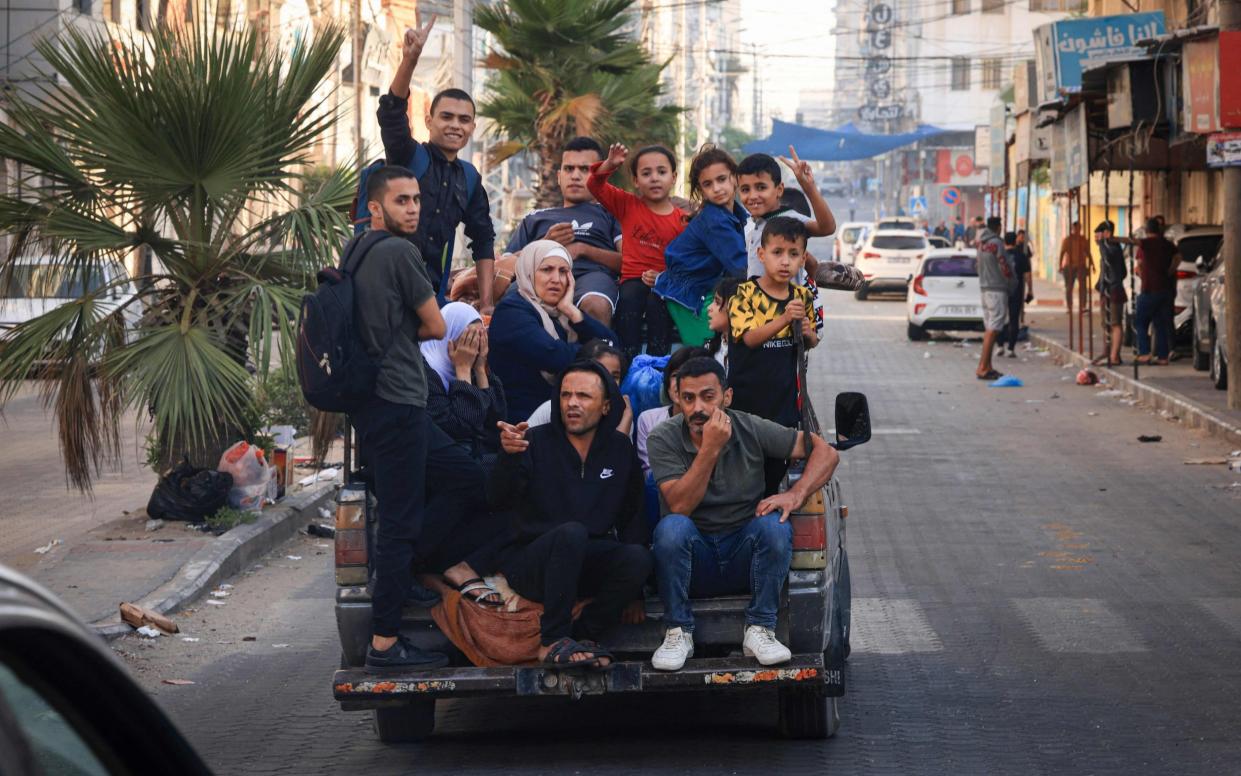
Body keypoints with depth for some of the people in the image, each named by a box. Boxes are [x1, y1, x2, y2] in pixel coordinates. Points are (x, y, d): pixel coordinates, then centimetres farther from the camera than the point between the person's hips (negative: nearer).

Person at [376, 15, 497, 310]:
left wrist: (486, 303, 7)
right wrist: (410, 60, -35)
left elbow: (483, 240, 17)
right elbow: (391, 114, -20)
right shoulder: (409, 157, -1)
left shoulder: (468, 177, 13)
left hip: (434, 295, 6)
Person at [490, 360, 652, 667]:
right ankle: (552, 641, -30)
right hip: (530, 561, -3)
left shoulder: (620, 449, 9)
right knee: (572, 532, -36)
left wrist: (631, 591, 0)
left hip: (587, 564, 3)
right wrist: (509, 456, -34)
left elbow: (633, 515, 9)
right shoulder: (537, 442, -2)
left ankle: (583, 636, -16)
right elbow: (498, 500, -13)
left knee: (638, 558, -28)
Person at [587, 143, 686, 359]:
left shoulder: (681, 220, 5)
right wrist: (609, 165, -12)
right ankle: (628, 363, -37)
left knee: (656, 303, -34)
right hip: (633, 279, 1)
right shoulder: (627, 205, 13)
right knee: (628, 299, -33)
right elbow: (595, 186, 8)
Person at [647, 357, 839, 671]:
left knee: (775, 524, -29)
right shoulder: (664, 439, -8)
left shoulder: (750, 430, -4)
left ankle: (759, 630, -19)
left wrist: (795, 495, -19)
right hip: (693, 560, -1)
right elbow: (680, 506, -20)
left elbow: (826, 453, -2)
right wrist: (710, 449, -28)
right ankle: (678, 633, -20)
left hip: (744, 557, 1)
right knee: (672, 526, -32)